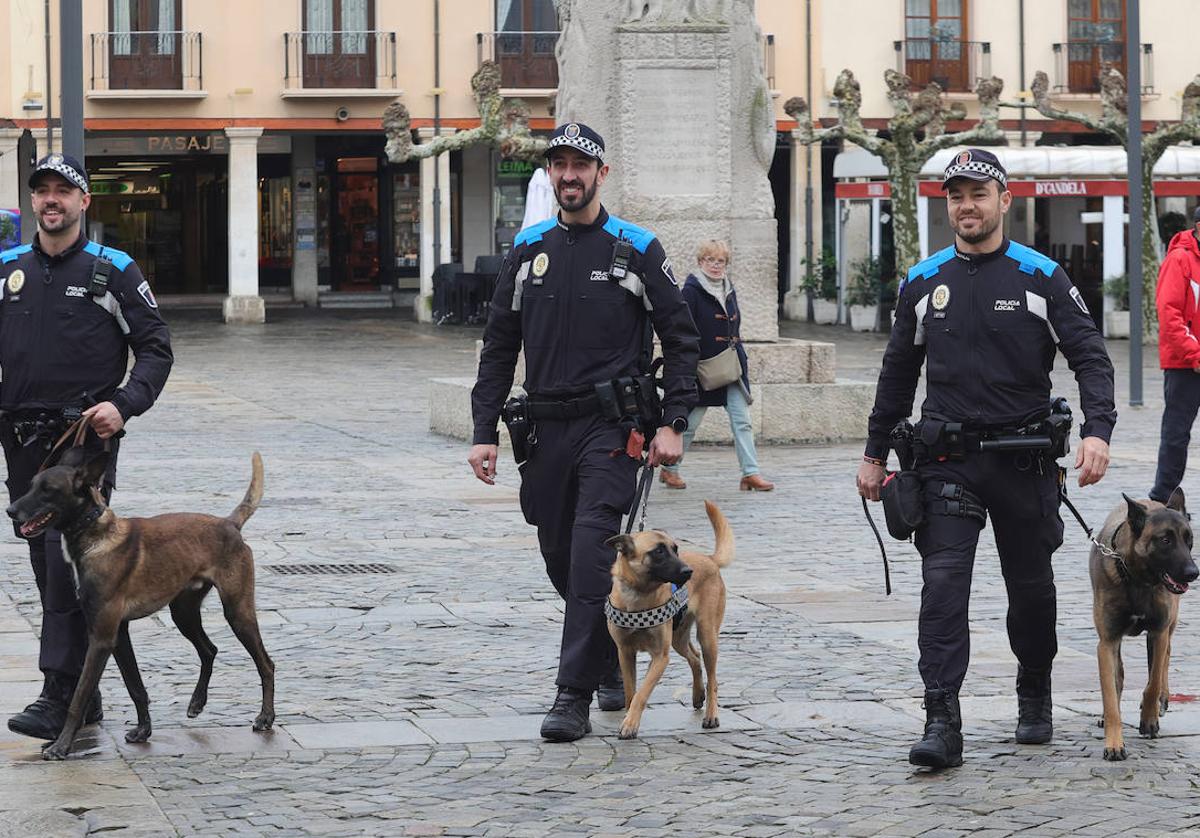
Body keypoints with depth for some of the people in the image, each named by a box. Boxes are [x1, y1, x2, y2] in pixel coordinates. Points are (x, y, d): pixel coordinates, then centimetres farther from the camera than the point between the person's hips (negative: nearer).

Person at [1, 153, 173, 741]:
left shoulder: (113, 272, 0)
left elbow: (155, 349, 1)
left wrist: (123, 404, -14)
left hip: (86, 436, -5)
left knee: (69, 558, -14)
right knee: (48, 567, 8)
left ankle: (59, 696, -16)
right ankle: (84, 698, 16)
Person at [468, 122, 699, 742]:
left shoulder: (635, 249, -1)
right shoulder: (528, 250, 9)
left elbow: (681, 341, 1)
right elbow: (499, 347, 12)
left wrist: (673, 425, -8)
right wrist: (484, 431, 5)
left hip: (611, 427, -4)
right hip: (546, 428, 5)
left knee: (591, 555, -14)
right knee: (561, 560, 10)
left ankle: (574, 696, -12)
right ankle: (613, 667, 32)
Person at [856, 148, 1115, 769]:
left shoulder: (1040, 277, -1)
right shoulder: (923, 283, 7)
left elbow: (1090, 357, -4)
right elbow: (898, 372, 17)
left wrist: (1098, 431, -19)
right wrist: (874, 453, 15)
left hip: (1024, 458, -1)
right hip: (947, 459, 1)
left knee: (1031, 588, 12)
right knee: (943, 584, -12)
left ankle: (1035, 699, 34)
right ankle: (942, 724, -16)